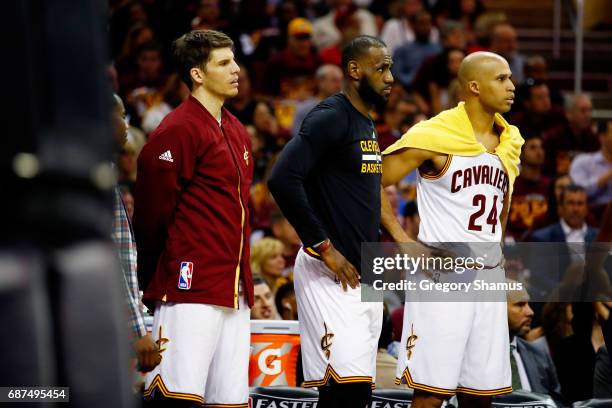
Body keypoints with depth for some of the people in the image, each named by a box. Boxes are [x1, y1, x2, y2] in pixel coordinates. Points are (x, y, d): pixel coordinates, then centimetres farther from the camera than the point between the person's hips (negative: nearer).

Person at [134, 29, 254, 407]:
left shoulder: (237, 132, 19)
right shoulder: (179, 130, -10)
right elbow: (153, 209, -10)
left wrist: (240, 269, 19)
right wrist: (154, 277, -2)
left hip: (234, 288, 9)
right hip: (191, 288, -9)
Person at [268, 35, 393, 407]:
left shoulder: (367, 124, 18)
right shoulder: (330, 118, -12)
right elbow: (283, 180, -24)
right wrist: (322, 247, -20)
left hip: (362, 275, 10)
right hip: (331, 276, -10)